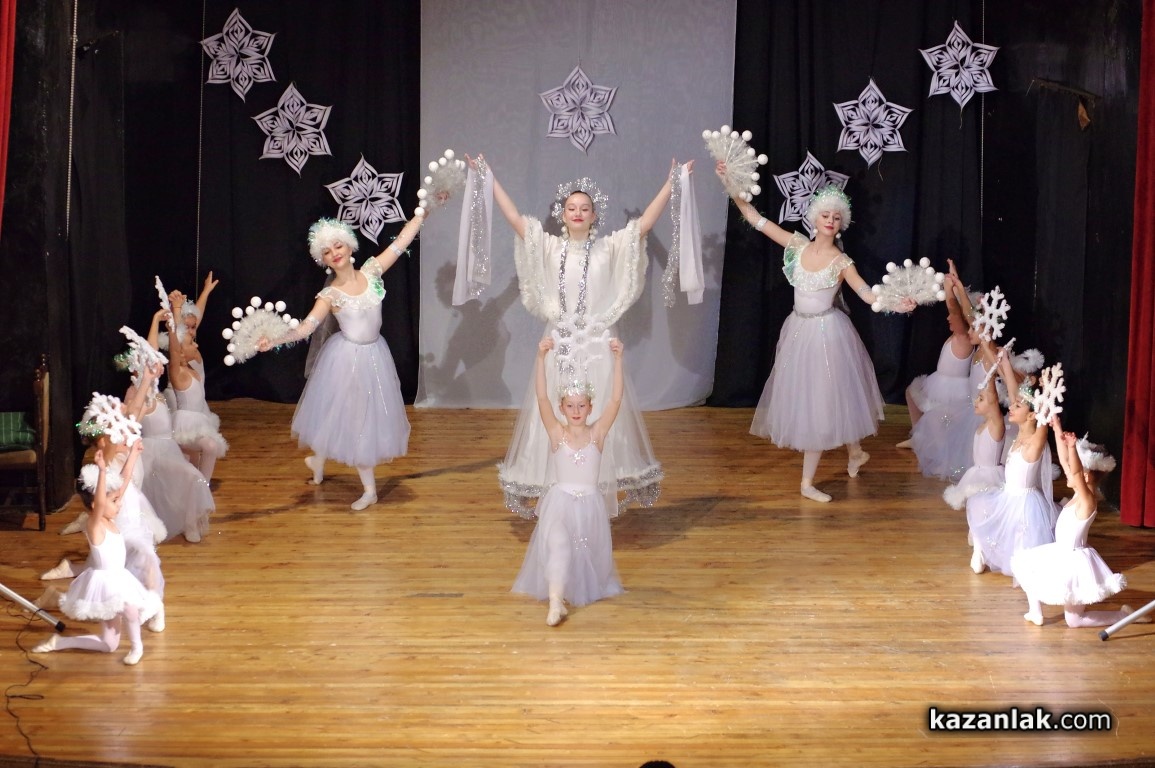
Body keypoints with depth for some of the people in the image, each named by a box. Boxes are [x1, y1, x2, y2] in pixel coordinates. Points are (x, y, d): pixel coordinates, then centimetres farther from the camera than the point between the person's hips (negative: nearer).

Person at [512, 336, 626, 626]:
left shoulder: (598, 433, -3)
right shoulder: (556, 432, -4)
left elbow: (616, 399, -13)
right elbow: (541, 397, -16)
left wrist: (617, 359, -23)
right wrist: (541, 358, -29)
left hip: (590, 504, 2)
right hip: (559, 503, -2)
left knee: (587, 555, 10)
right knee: (558, 546, -25)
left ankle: (585, 588, 37)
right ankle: (555, 601, -35)